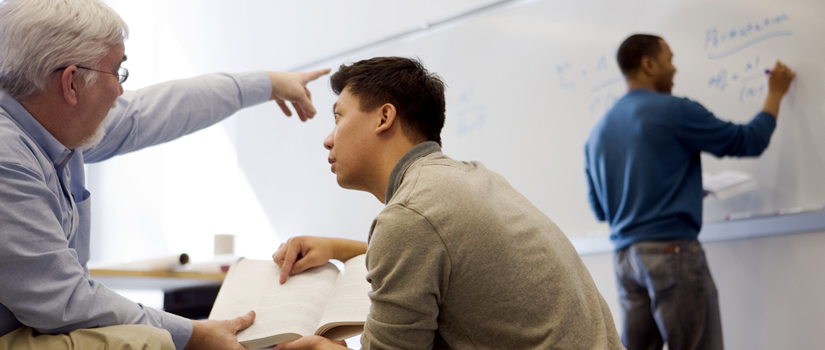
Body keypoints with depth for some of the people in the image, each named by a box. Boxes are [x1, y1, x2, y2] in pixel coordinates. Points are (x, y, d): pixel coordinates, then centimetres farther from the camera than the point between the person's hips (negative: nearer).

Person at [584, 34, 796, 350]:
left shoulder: (598, 132, 12)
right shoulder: (674, 111, -6)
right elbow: (749, 141, 3)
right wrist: (775, 93, 18)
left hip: (624, 258, 7)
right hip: (673, 250, -6)